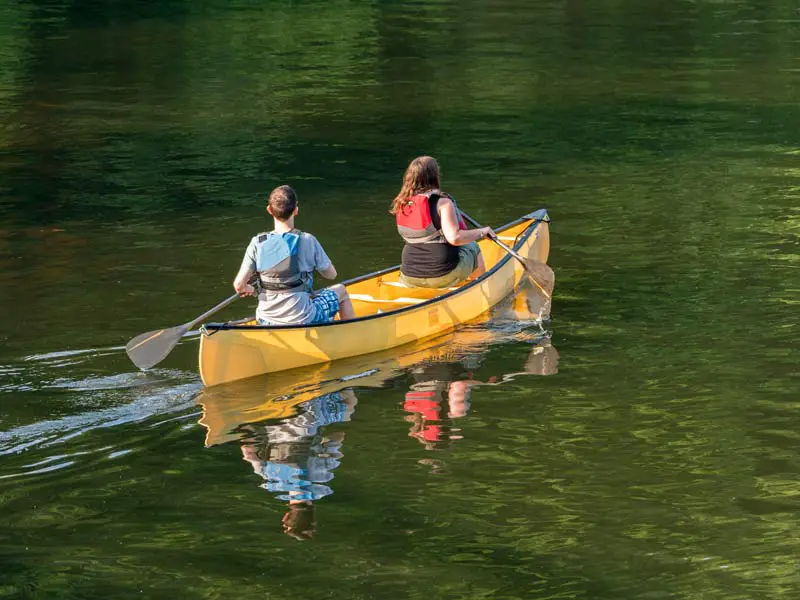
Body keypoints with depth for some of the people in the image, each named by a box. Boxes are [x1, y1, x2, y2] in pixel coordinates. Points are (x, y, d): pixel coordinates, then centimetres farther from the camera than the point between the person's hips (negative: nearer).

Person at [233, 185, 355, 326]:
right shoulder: (307, 241, -13)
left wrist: (248, 289, 13)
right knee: (341, 291, 26)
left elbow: (239, 285, -10)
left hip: (265, 322, 3)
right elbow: (331, 274, 0)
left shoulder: (258, 244, -8)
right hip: (302, 320, -3)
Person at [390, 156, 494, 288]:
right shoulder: (442, 202, -17)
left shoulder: (401, 204, 0)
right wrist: (482, 232, -11)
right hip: (444, 276, -4)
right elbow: (455, 238, -27)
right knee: (473, 247, 28)